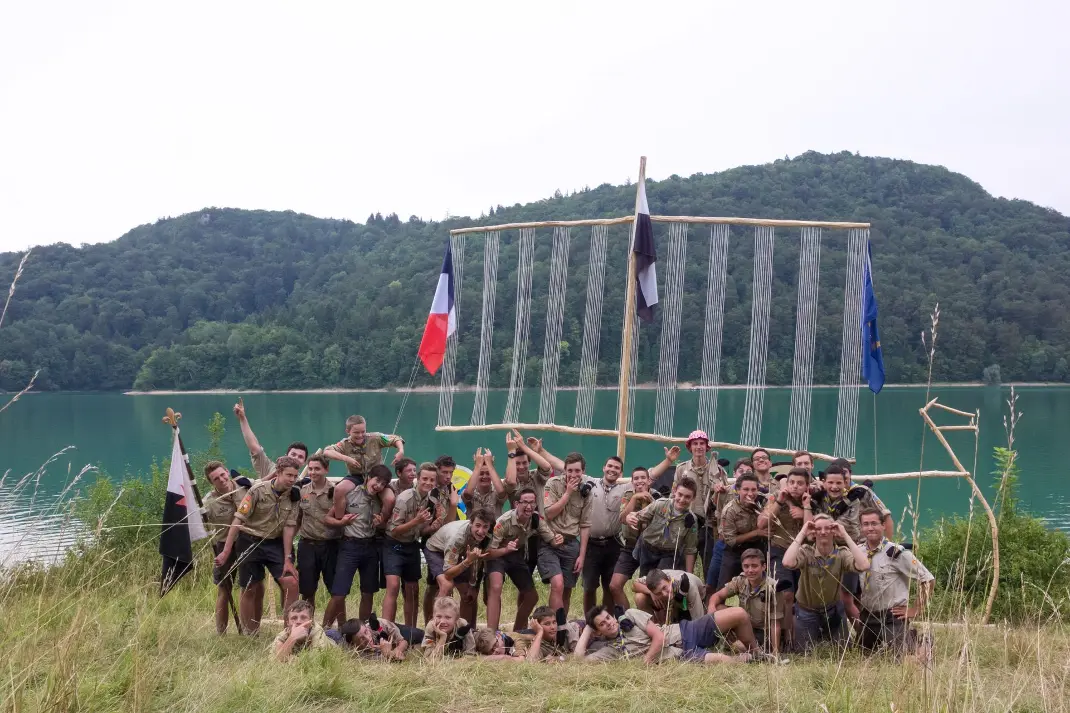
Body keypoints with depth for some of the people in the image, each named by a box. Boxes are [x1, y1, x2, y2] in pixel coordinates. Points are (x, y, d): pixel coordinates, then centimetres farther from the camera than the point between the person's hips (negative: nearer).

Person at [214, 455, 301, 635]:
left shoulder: (293, 496, -6)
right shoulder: (258, 490, -17)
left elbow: (289, 527, -4)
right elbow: (238, 520, -16)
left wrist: (288, 559, -9)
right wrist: (226, 552, -18)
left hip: (275, 543, 3)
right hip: (250, 541, -3)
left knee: (291, 583, -11)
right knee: (250, 590, 4)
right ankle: (250, 635, 17)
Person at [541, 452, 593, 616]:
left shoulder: (585, 492, 6)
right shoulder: (554, 483, -5)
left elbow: (585, 525, 8)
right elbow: (549, 514, -13)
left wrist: (582, 555, 4)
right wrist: (568, 492, -13)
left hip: (571, 544, 4)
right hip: (549, 543, -4)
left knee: (567, 591, 8)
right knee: (558, 585, -21)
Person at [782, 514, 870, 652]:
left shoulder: (842, 553, -14)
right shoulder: (806, 552, -19)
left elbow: (863, 565, -35)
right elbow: (788, 562, -42)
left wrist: (845, 536, -32)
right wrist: (802, 534, -34)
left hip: (833, 610, 2)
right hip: (807, 611, -2)